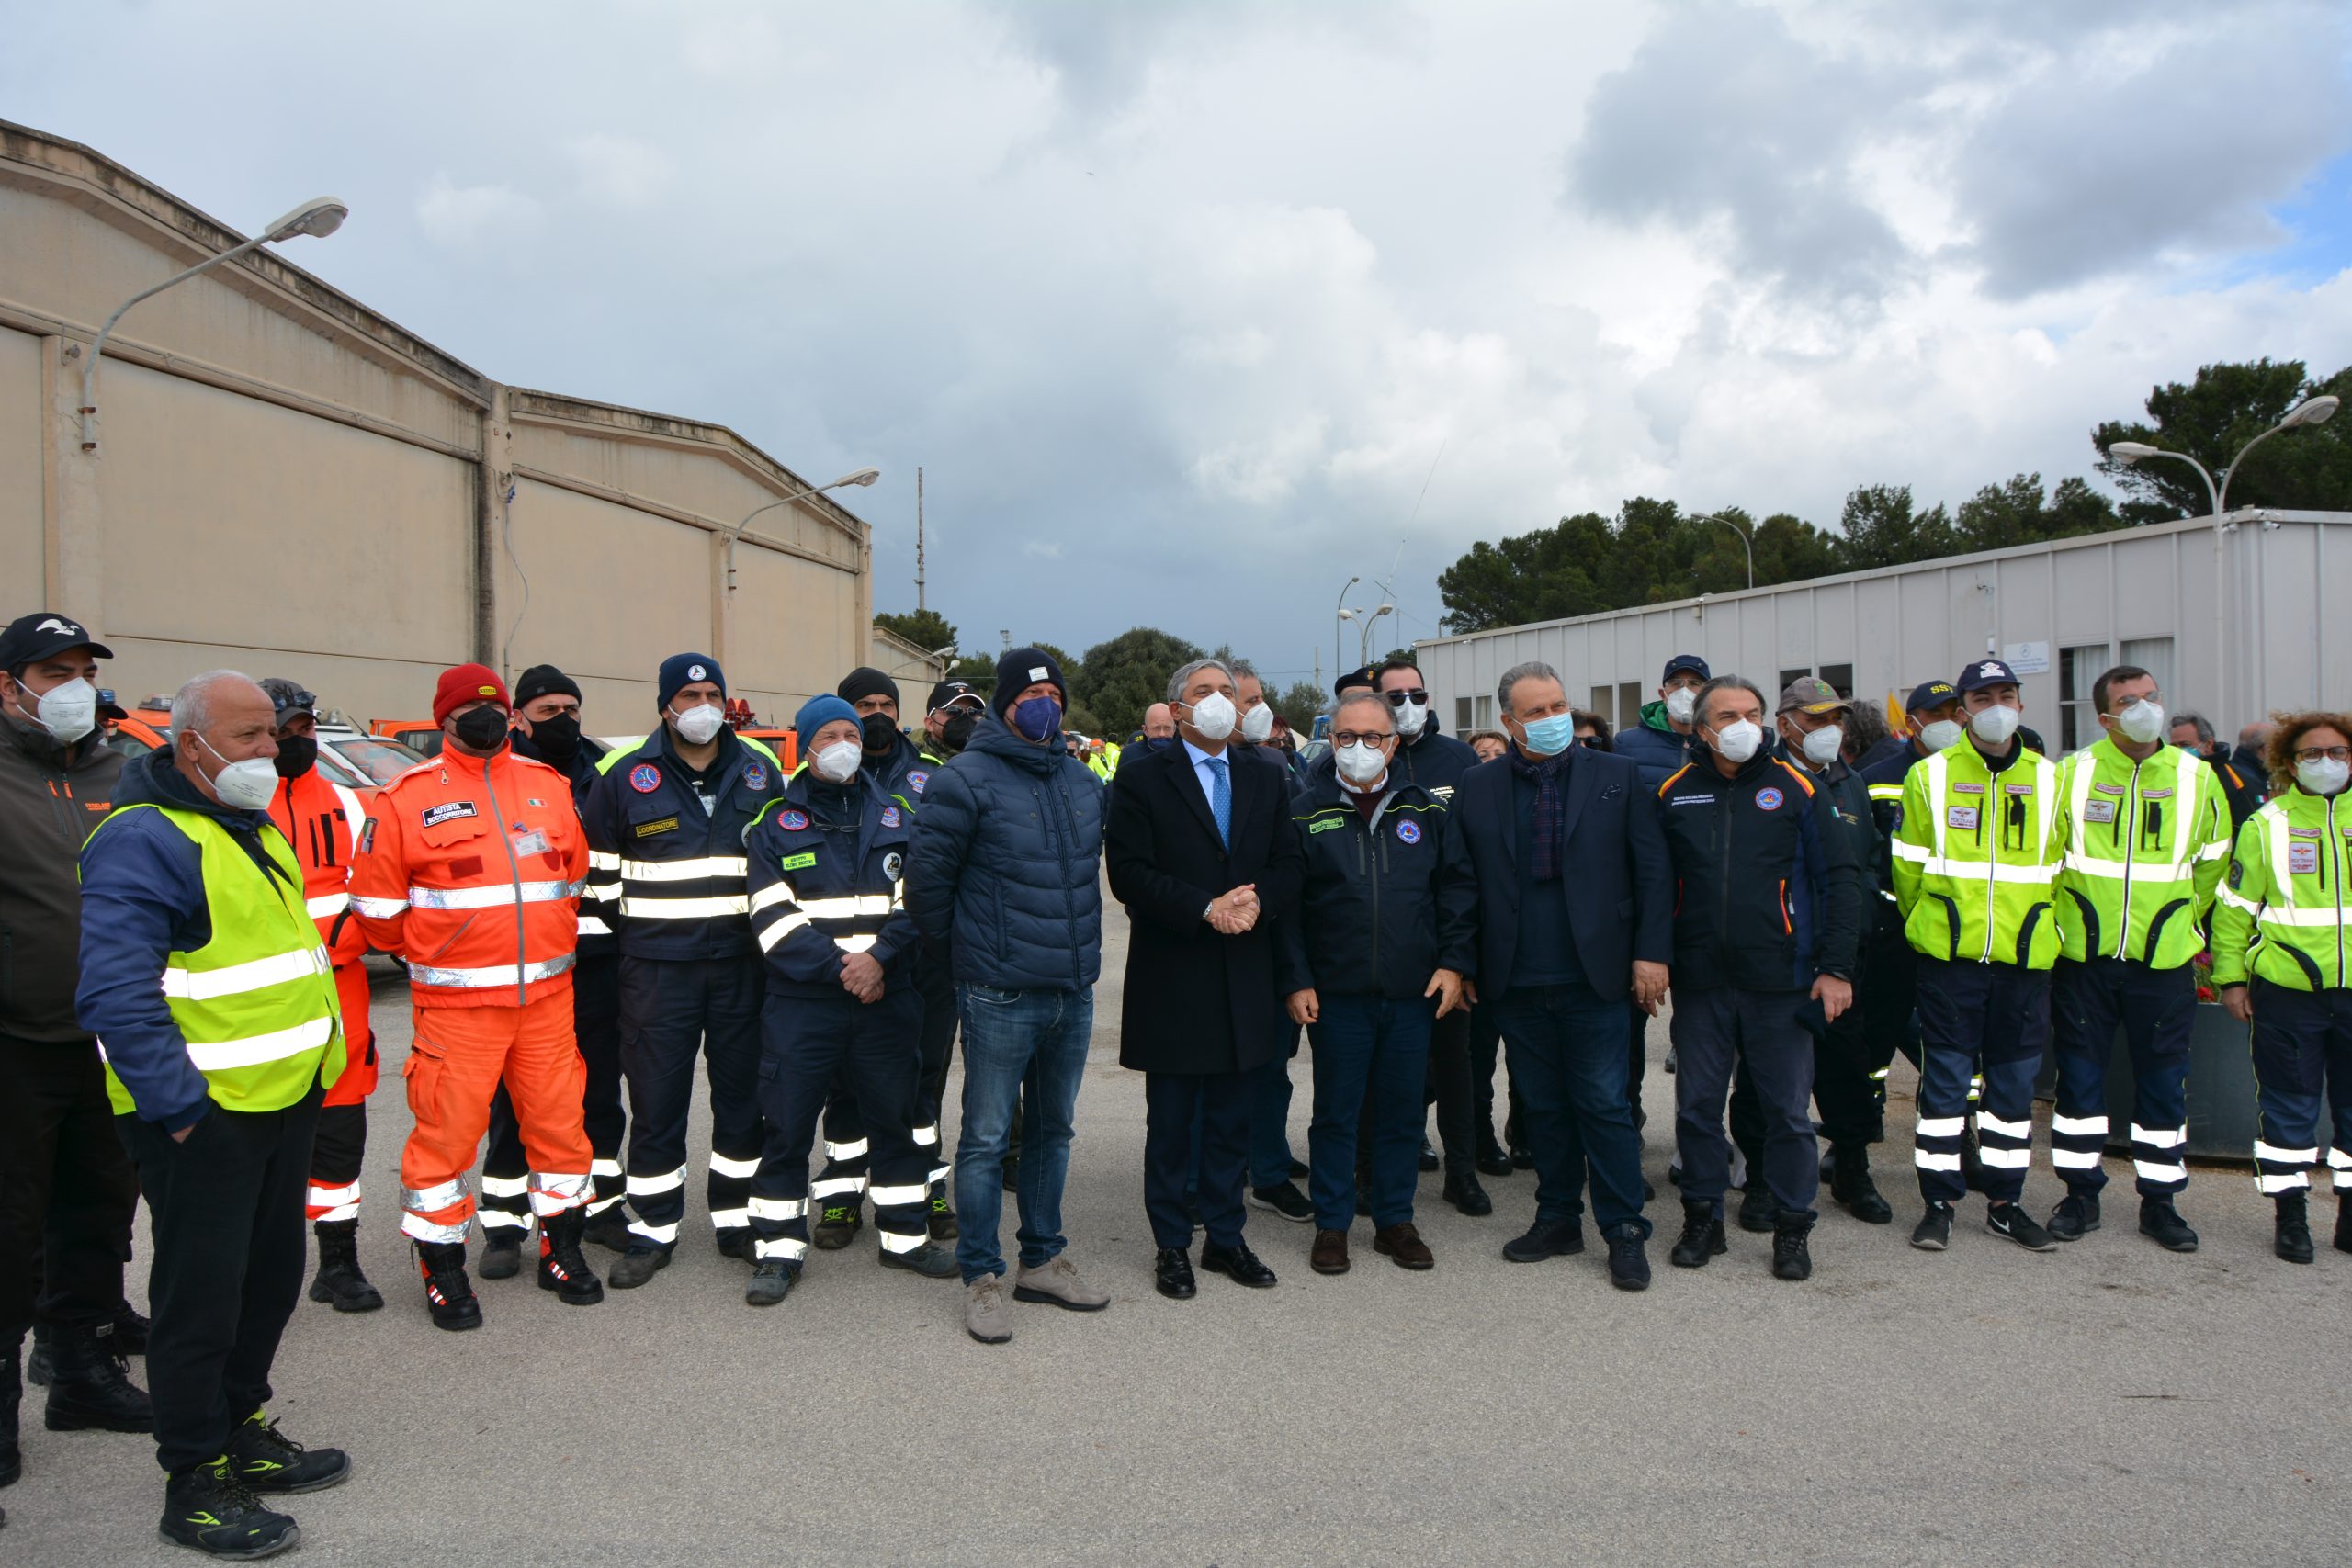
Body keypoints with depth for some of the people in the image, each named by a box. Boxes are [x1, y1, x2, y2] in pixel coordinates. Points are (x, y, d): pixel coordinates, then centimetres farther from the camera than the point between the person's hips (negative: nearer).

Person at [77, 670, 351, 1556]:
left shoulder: (254, 829, 14)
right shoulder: (143, 841, -16)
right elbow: (116, 989, -23)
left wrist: (320, 1047, 18)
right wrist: (176, 1101, -23)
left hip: (284, 1097, 9)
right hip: (203, 1115, -9)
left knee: (270, 1277, 18)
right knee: (200, 1297, 2)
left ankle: (241, 1428, 35)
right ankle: (195, 1481, 15)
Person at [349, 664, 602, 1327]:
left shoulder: (549, 785, 10)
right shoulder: (409, 797, -3)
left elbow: (577, 874, 19)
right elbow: (377, 899, 0)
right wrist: (425, 954, 8)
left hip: (547, 994, 4)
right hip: (457, 1003, -4)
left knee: (560, 1120, 9)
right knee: (448, 1130, 0)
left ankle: (562, 1250, 26)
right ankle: (443, 1268, 16)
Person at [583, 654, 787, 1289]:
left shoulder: (760, 769, 7)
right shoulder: (624, 773, -2)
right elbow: (597, 865, 5)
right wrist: (637, 928, 4)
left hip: (742, 962, 2)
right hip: (657, 967, -2)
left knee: (745, 1094, 9)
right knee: (656, 1100, 2)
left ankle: (738, 1219, 23)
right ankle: (653, 1230, 15)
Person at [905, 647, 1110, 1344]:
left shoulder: (1084, 783, 11)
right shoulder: (967, 780, -11)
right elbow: (926, 876, -9)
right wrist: (964, 947, 1)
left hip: (1073, 993, 7)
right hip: (1001, 997, -6)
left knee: (1052, 1131, 16)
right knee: (986, 1138, 1)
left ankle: (1043, 1260, 29)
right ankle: (981, 1278, 13)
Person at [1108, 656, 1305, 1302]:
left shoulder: (1267, 776, 11)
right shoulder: (1143, 779, -3)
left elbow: (1290, 863, 7)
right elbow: (1129, 873, -12)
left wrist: (1258, 900, -14)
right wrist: (1206, 909, -19)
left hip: (1244, 978, 4)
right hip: (1171, 978, -4)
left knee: (1231, 1120, 13)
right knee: (1171, 1122, 7)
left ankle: (1226, 1238, 25)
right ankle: (1171, 1246, 20)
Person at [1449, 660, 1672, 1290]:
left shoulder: (1617, 775, 2)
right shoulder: (1476, 787, 5)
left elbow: (1653, 871, 0)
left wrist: (1652, 952, -7)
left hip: (1593, 977, -2)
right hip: (1516, 983, 2)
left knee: (1604, 1105, 1)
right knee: (1543, 1107, 13)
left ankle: (1626, 1231, 13)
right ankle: (1558, 1219, 26)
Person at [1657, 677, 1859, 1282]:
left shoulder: (1795, 788, 0)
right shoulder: (1673, 794, 5)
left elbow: (1836, 879, 1)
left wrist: (1835, 967, -5)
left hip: (1780, 981, -1)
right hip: (1698, 981, 2)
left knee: (1788, 1109, 5)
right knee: (1697, 1106, 8)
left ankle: (1792, 1229, 19)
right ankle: (1703, 1220, 23)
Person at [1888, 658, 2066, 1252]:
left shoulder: (2049, 780, 7)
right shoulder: (1930, 776, 1)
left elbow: (2059, 868, 14)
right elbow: (1909, 866, 6)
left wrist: (2040, 930, 12)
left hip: (2024, 958, 2)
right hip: (1949, 957, -2)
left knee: (2013, 1080, 9)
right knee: (1945, 1076, 1)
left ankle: (2004, 1202, 21)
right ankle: (1939, 1203, 10)